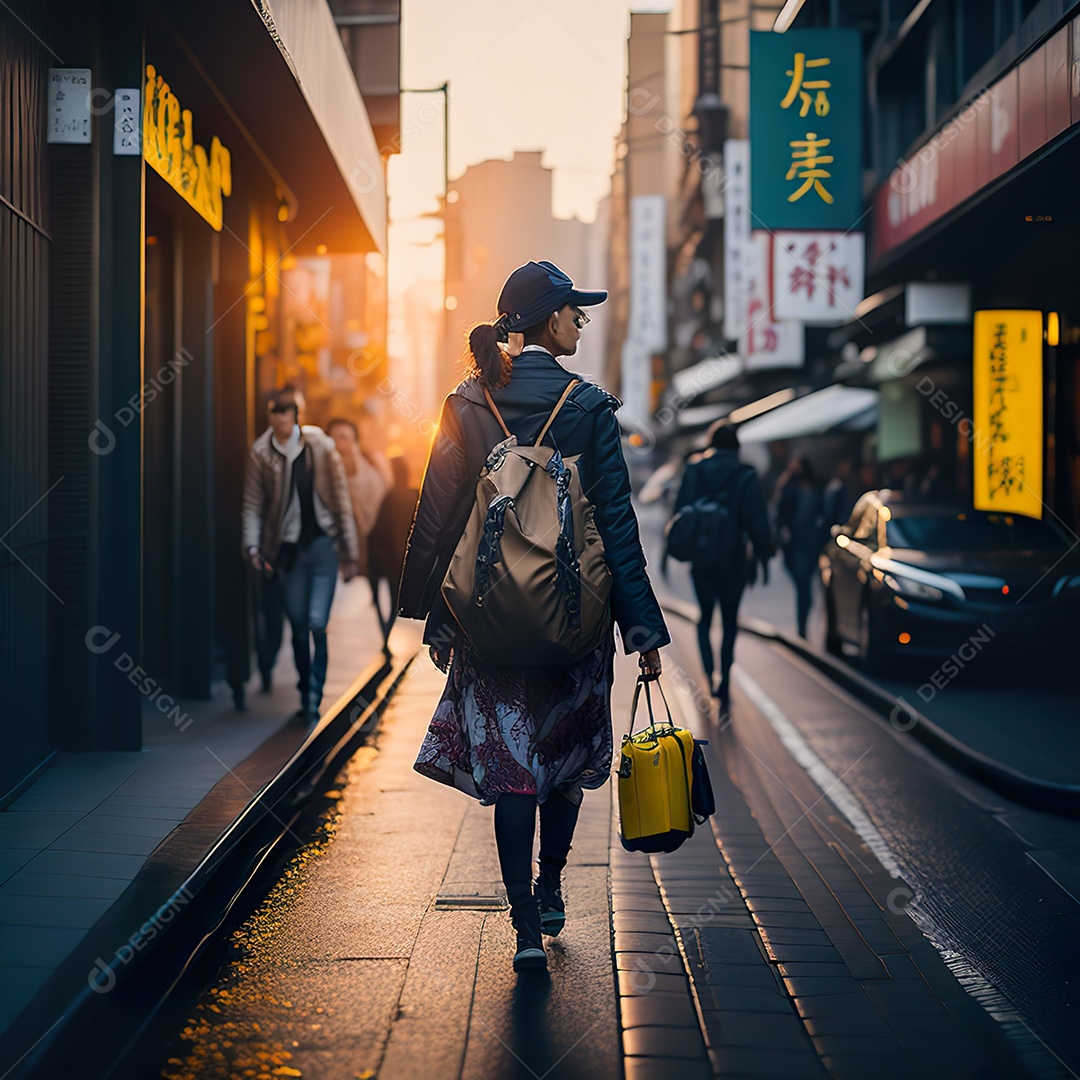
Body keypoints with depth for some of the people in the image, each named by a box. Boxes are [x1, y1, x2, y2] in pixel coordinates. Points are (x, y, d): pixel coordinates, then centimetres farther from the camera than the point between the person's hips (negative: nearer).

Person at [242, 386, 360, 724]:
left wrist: (350, 554, -1)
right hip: (288, 547, 2)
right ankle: (307, 698, 19)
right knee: (298, 627, 6)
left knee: (316, 623, -13)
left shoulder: (319, 446, -5)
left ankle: (313, 699, -8)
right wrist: (252, 546, -8)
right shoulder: (260, 453, 0)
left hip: (322, 543, -2)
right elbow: (253, 504, 6)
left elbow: (341, 500, 0)